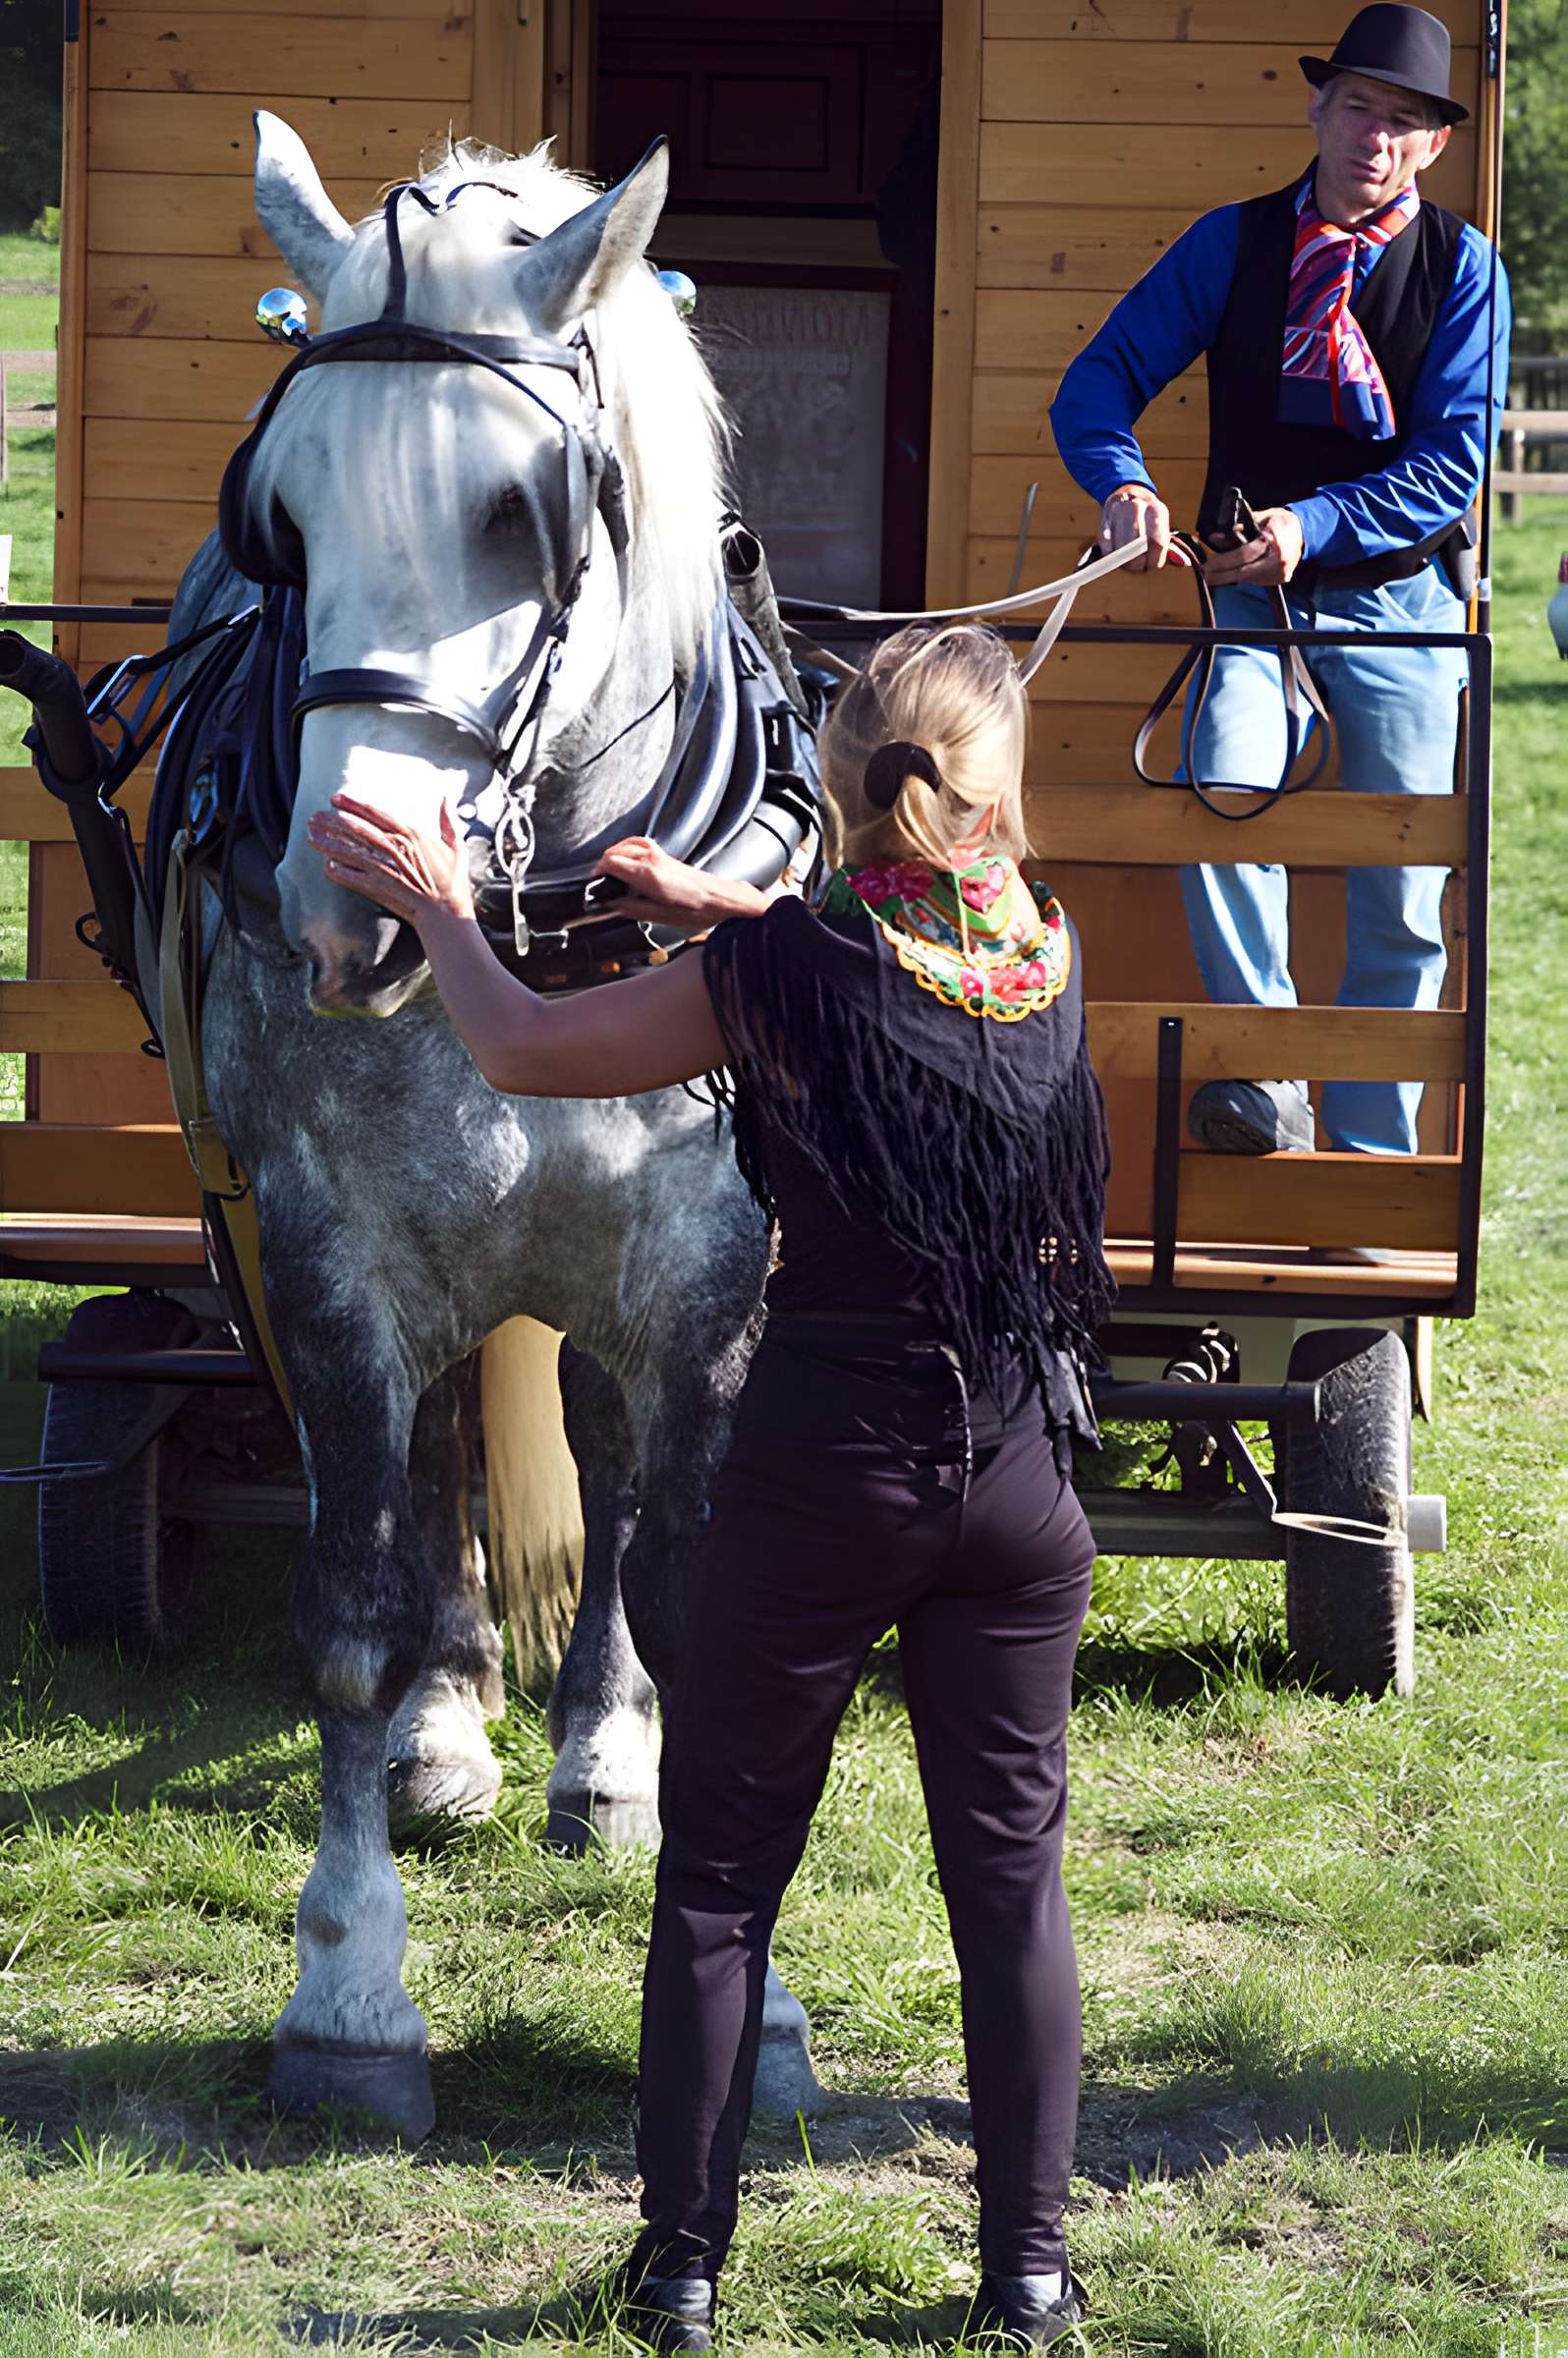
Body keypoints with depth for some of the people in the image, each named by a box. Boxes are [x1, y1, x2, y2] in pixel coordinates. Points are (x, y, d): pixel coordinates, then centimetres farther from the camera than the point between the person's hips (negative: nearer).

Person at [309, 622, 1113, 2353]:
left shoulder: (775, 974, -13)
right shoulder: (1050, 956, -2)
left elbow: (526, 1054, -2)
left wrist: (441, 912, 15)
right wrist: (706, 900, 23)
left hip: (822, 1464, -3)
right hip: (1021, 1469, 3)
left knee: (719, 1867, 10)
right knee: (1011, 1867, 11)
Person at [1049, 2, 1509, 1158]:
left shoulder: (1463, 269, -3)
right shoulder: (1231, 243, 1)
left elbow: (1455, 464, -10)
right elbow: (1101, 378, -1)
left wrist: (1313, 525, -23)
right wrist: (1123, 481, -22)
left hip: (1400, 600, 0)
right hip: (1254, 599, 0)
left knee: (1402, 899, 2)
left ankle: (1372, 1158, 13)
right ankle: (1267, 1077, -22)